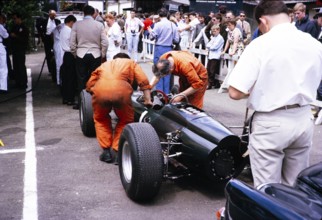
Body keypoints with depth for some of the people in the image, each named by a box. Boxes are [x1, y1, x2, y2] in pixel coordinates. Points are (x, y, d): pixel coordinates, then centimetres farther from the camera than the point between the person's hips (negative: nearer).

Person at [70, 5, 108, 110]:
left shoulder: (76, 24, -3)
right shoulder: (99, 25, -4)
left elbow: (72, 42, -3)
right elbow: (104, 42, -4)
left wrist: (74, 54, 12)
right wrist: (102, 55, 9)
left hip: (81, 55, 0)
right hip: (95, 55, 0)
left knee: (81, 79, 7)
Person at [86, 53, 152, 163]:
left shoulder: (104, 64, 38)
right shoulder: (131, 63, 33)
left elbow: (89, 85, 29)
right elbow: (143, 81, 17)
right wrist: (147, 100, 18)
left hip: (99, 90, 2)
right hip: (121, 91, -2)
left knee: (100, 119, 29)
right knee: (125, 120, 24)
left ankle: (106, 151, 23)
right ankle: (116, 151, 16)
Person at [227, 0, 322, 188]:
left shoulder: (260, 44, -14)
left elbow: (235, 92, -18)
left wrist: (254, 91, 2)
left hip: (271, 123, -5)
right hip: (304, 120, 6)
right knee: (295, 187, 20)